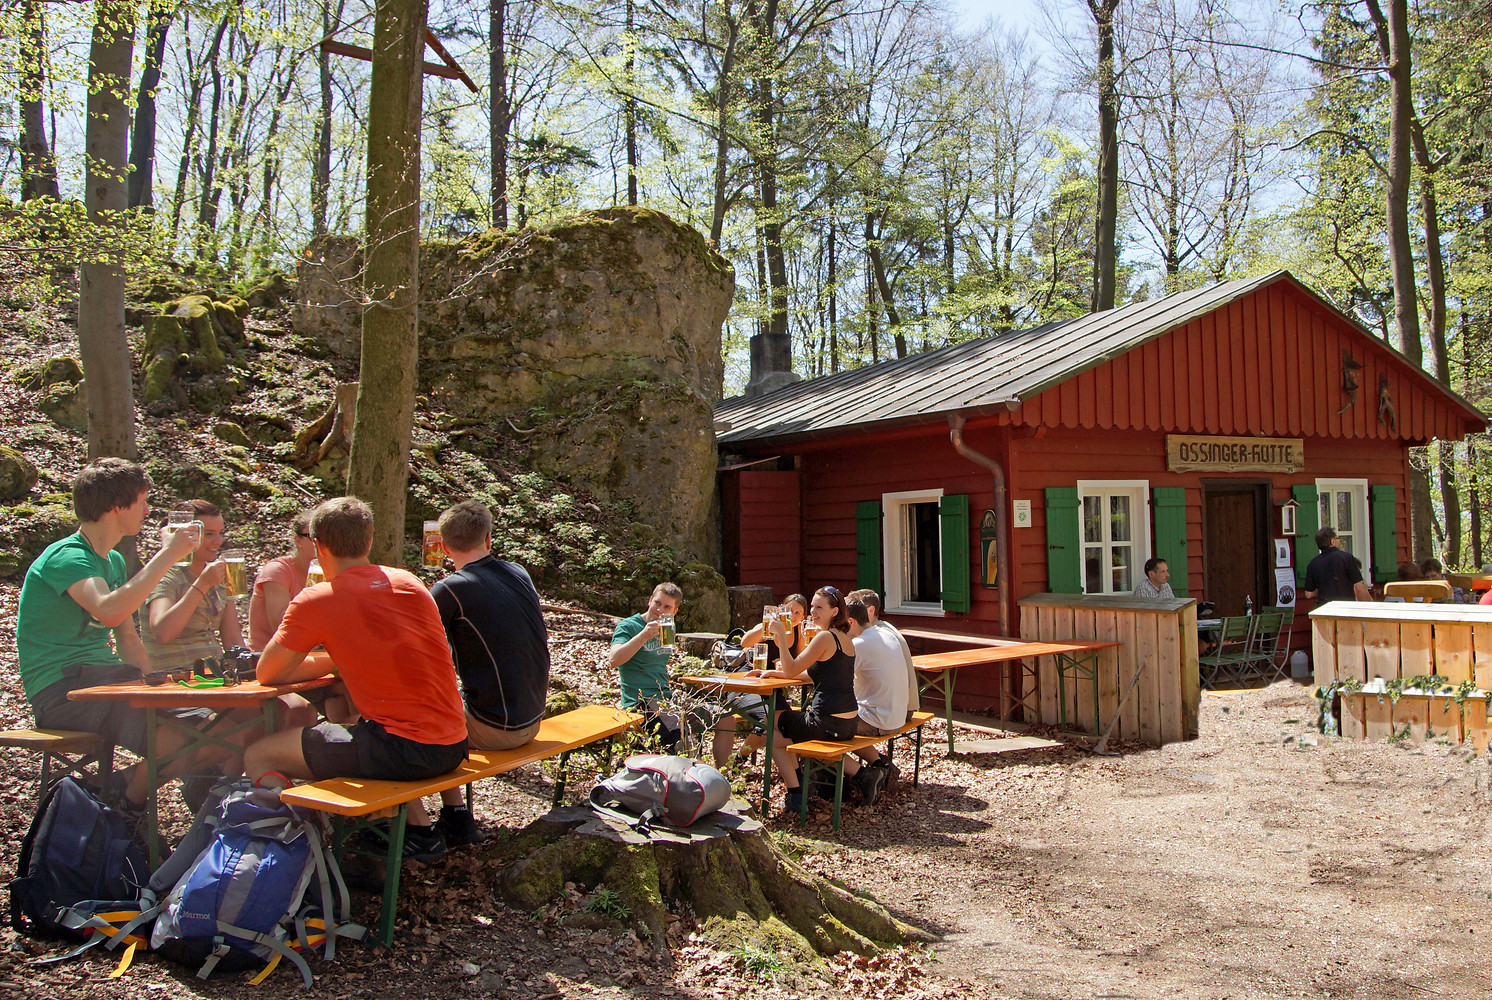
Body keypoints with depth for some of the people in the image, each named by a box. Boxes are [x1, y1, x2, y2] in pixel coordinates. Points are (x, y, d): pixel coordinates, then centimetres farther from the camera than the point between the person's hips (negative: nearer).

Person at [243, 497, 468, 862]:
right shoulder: (410, 583, 11)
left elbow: (267, 674, 5)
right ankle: (419, 832, 34)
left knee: (258, 756, 6)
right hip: (454, 746, 7)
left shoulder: (315, 602, -6)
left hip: (402, 750, -7)